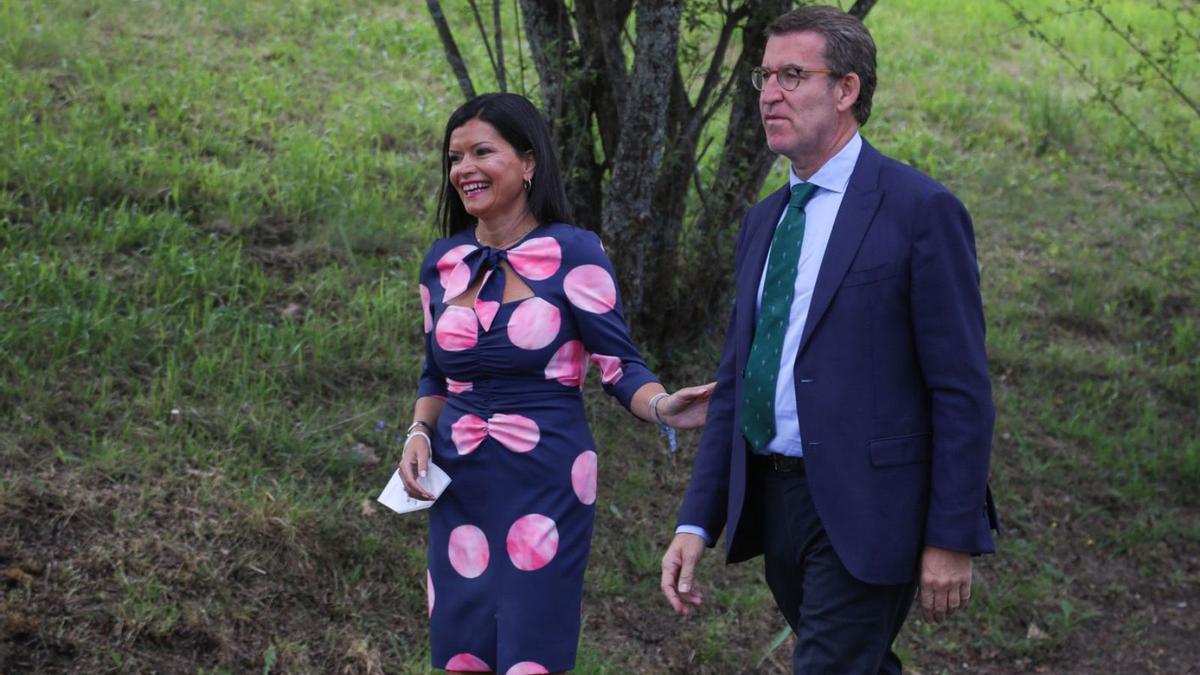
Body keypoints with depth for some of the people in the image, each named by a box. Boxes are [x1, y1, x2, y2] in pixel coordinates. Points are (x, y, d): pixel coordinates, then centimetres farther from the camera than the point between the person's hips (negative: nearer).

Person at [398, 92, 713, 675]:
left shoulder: (573, 252, -8)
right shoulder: (443, 261, 6)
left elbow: (619, 365, -9)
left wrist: (663, 406, -28)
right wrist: (419, 433, -2)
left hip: (544, 482, -5)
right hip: (459, 488, 5)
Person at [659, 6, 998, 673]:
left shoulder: (920, 210, -9)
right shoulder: (764, 222, 14)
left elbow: (963, 389, -11)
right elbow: (734, 383, 16)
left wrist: (953, 539, -13)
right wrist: (697, 522, 9)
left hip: (864, 511, -7)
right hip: (768, 504, 7)